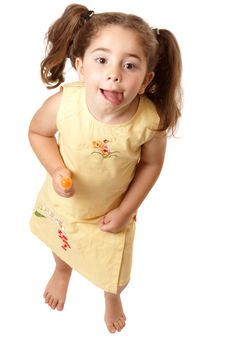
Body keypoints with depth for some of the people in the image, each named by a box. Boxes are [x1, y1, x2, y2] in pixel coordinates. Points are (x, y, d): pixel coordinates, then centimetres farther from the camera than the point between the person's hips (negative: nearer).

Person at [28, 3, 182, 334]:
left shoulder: (150, 120, -35)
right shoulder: (63, 103, -34)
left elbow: (151, 164, -15)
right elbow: (38, 132, -12)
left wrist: (125, 211, -13)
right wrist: (56, 169, -28)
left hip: (112, 210, -1)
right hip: (63, 200, 2)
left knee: (114, 271, 23)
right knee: (60, 243, 34)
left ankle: (112, 297, 63)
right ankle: (62, 271, 73)